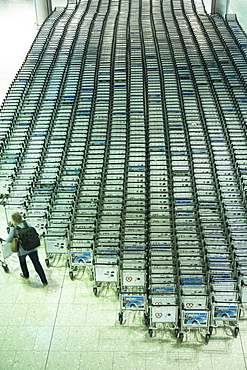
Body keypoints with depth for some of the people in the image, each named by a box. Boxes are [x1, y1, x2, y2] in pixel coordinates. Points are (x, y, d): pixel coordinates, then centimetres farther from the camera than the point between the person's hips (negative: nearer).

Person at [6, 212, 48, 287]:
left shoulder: (13, 228, -15)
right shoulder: (27, 224, -3)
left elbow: (8, 240, -11)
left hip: (22, 250, -3)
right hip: (32, 248, 3)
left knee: (22, 262, 29)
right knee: (37, 264, 9)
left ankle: (26, 275, 51)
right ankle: (44, 281, 10)